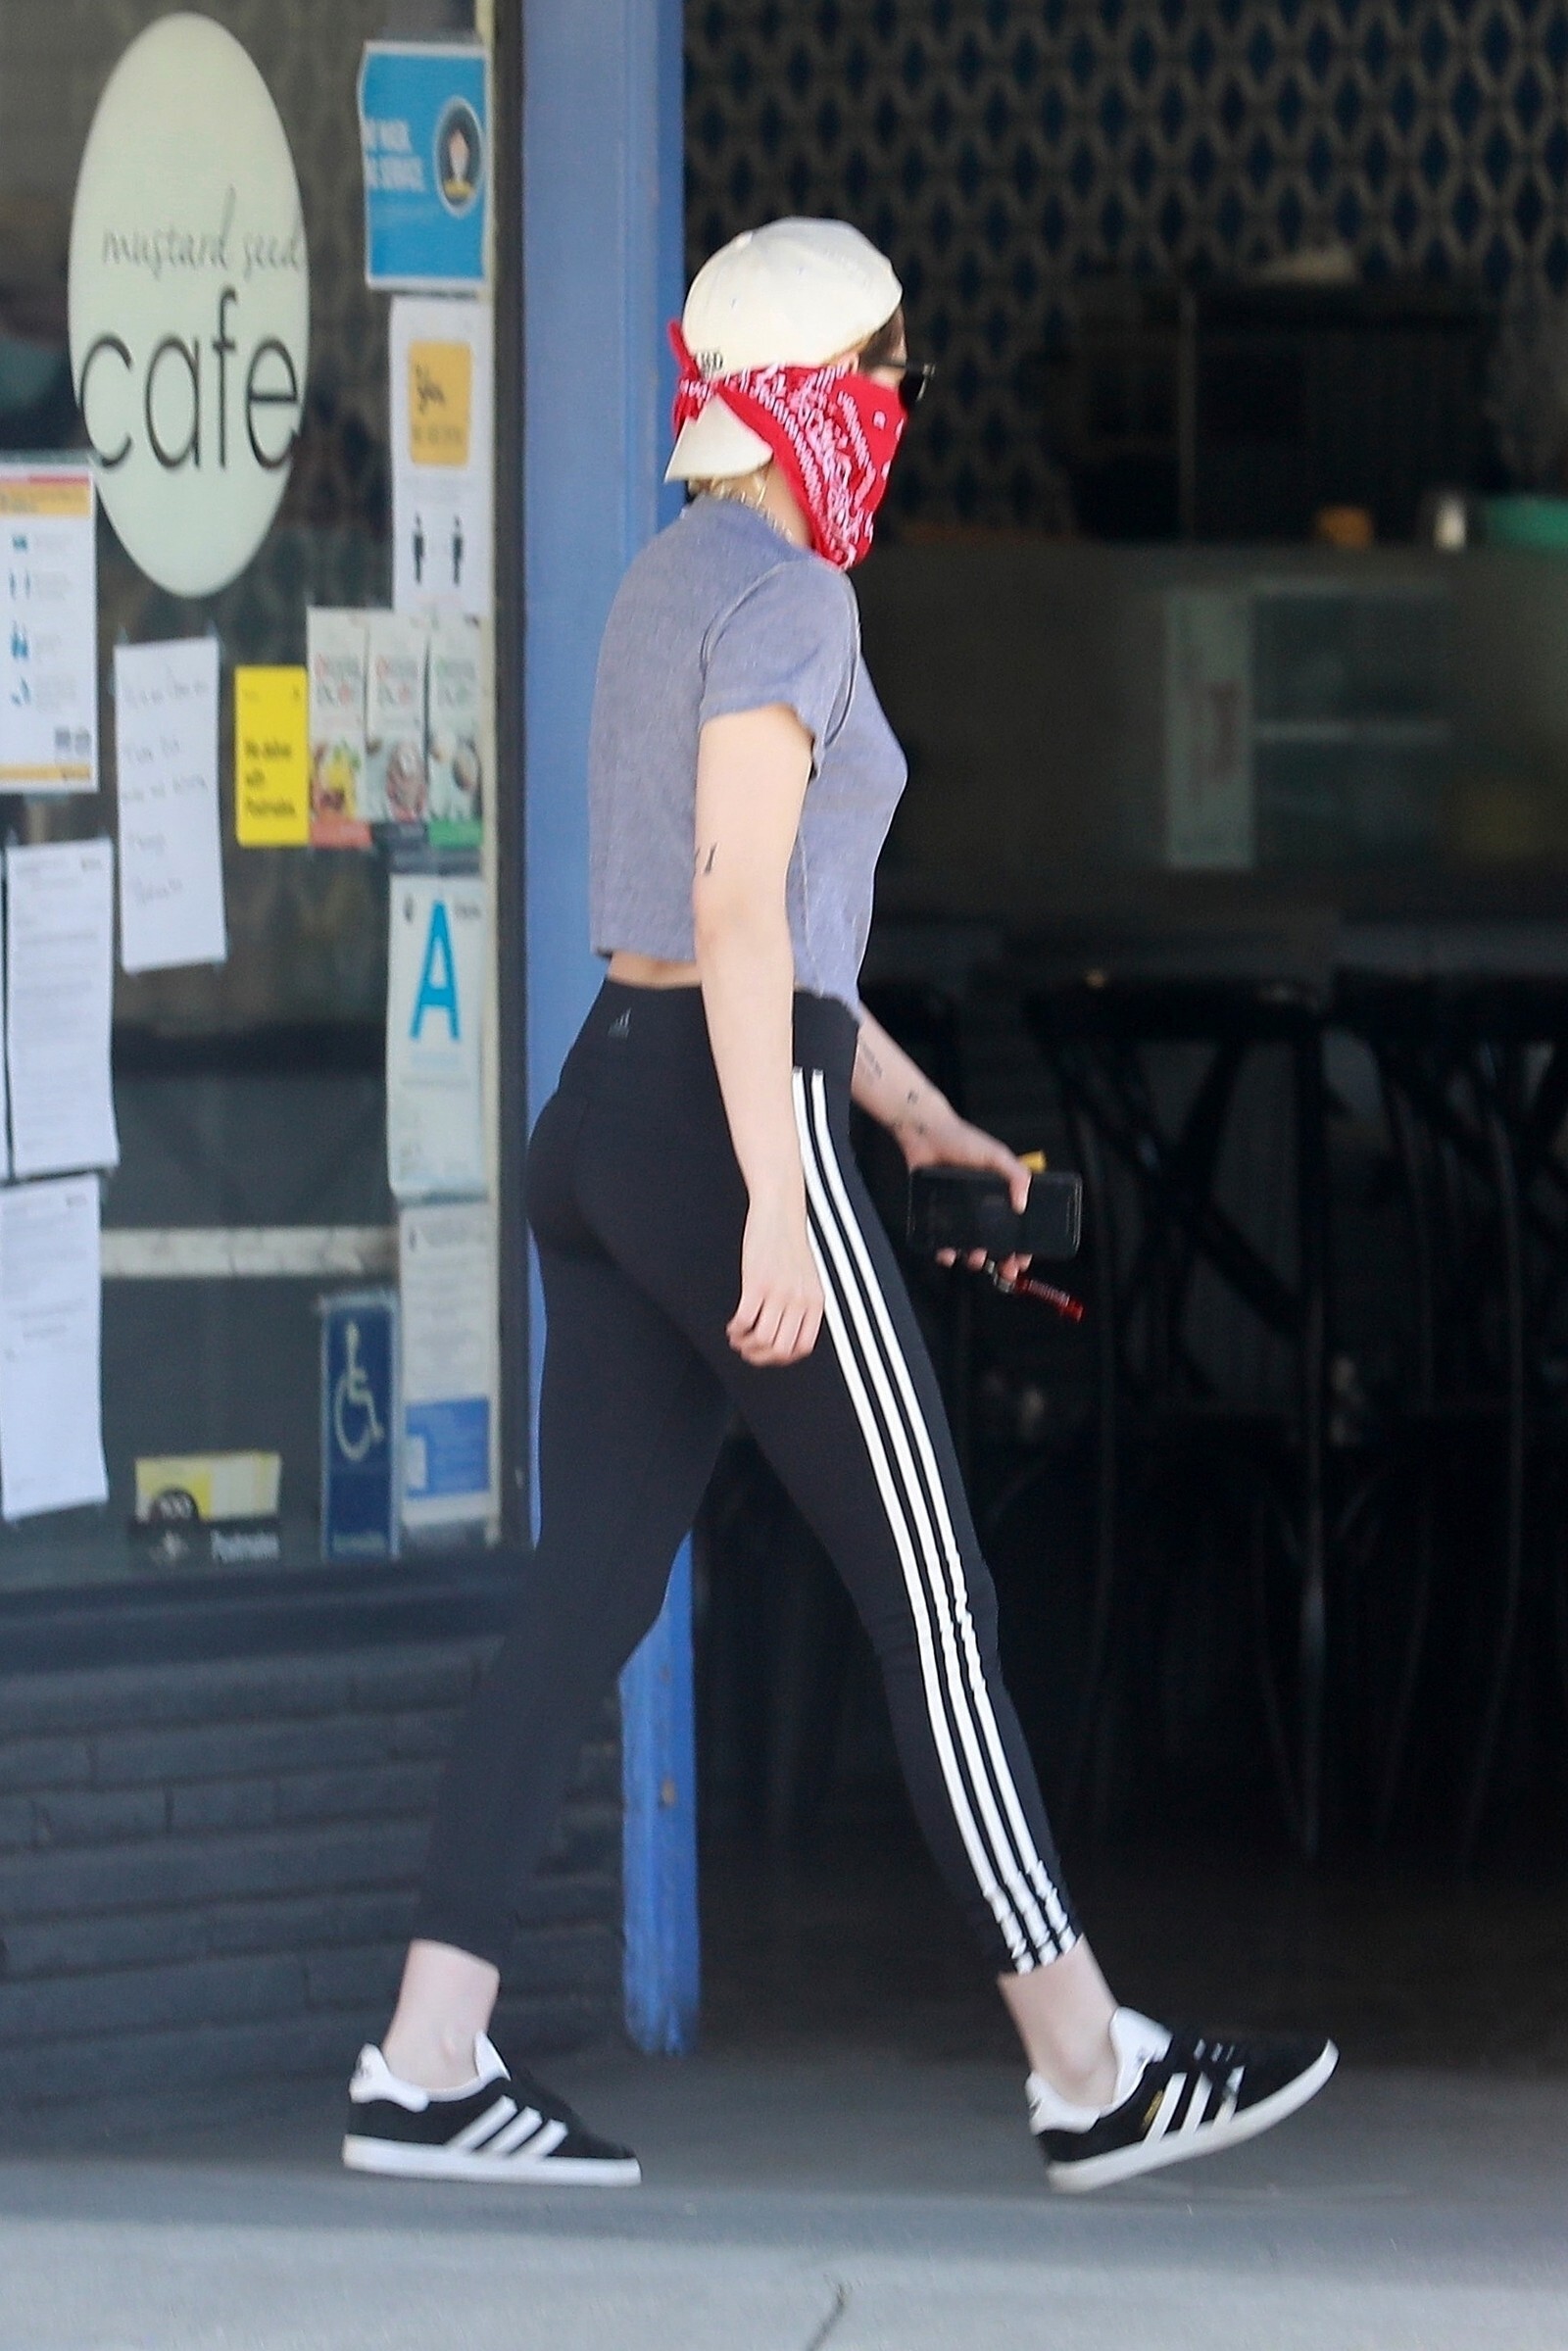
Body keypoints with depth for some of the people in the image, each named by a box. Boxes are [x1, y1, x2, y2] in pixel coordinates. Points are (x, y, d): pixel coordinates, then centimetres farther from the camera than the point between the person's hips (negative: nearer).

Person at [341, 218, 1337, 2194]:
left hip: (604, 1120, 9)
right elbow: (739, 905, -20)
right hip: (728, 1135, -9)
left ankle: (429, 2068, 0)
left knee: (588, 1594, 6)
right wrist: (778, 1205, -24)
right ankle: (1089, 2074, 2)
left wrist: (913, 1111, 29)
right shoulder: (786, 594, -12)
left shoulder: (668, 585, 17)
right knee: (932, 1604, -3)